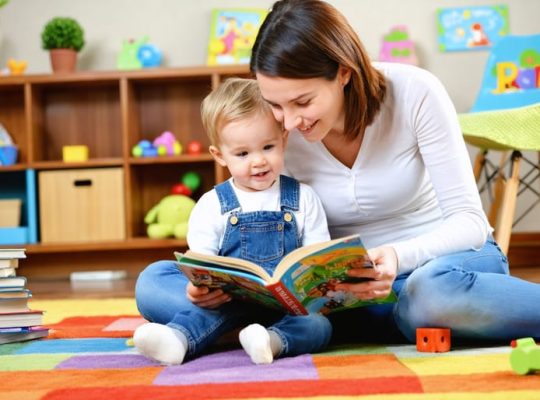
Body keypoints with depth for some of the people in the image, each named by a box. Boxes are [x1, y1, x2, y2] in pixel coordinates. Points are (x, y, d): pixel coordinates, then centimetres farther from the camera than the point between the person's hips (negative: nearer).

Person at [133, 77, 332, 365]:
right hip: (224, 301, 1)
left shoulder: (302, 198, 8)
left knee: (317, 325, -33)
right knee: (153, 278, -20)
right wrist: (198, 288, -27)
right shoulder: (211, 205, 6)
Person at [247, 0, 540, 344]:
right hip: (354, 287, 4)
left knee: (432, 288, -39)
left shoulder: (415, 93, -19)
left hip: (450, 255, -3)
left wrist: (399, 257, -36)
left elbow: (469, 219, -16)